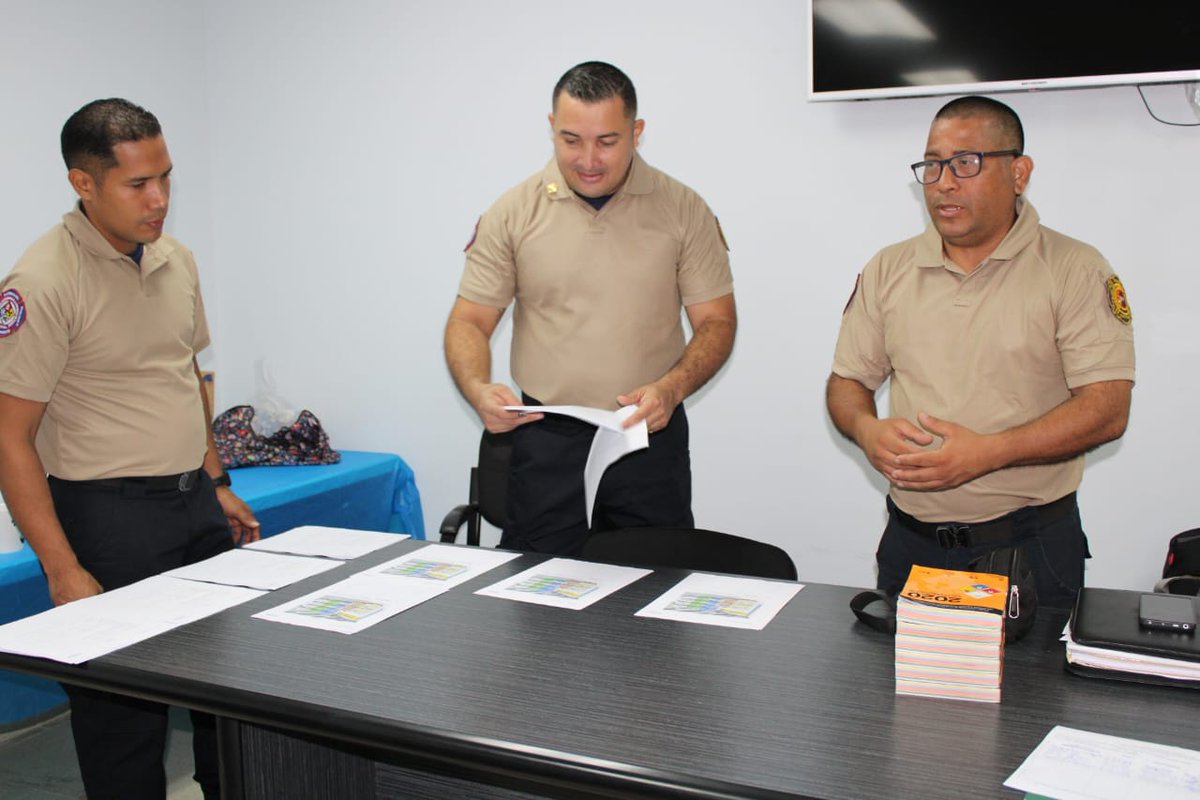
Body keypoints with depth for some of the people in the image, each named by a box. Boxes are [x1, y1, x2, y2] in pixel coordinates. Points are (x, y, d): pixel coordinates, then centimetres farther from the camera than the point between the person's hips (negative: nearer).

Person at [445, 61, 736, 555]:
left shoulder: (683, 210, 1)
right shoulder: (513, 213, 1)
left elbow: (717, 322, 2)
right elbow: (469, 321, 2)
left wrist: (672, 387, -17)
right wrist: (479, 392, -18)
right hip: (546, 440, 0)